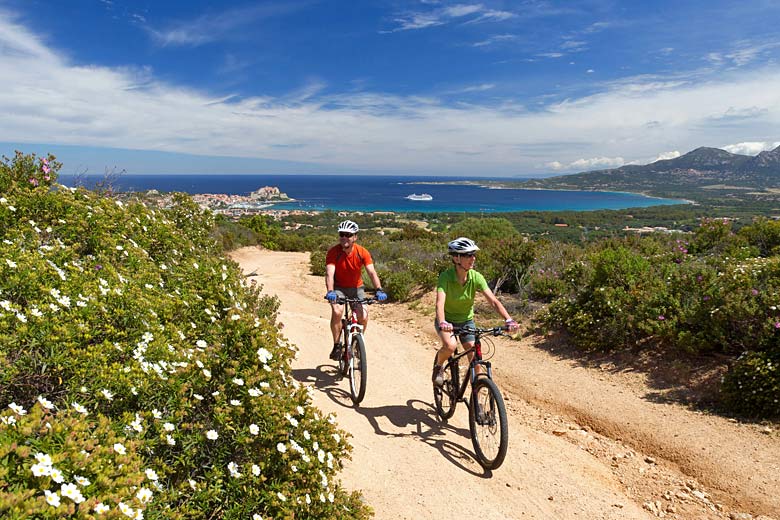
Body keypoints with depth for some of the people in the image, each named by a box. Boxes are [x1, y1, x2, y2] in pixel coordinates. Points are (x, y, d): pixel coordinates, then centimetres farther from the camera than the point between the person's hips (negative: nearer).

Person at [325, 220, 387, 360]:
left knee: (363, 317, -15)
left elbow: (372, 272, -23)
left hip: (356, 288, 2)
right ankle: (337, 345, -8)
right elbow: (329, 273, -30)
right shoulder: (333, 252, -20)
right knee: (337, 311, -28)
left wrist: (379, 289, -39)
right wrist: (330, 291, -47)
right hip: (339, 288, -1)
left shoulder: (362, 252, -16)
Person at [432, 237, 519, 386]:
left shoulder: (476, 277, -17)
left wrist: (508, 319, -38)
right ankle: (438, 366, 2)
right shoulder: (446, 276, -26)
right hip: (447, 321, -3)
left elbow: (493, 300, -23)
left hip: (466, 321, 3)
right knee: (450, 346, -32)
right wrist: (442, 322, -57)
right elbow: (440, 302, -38)